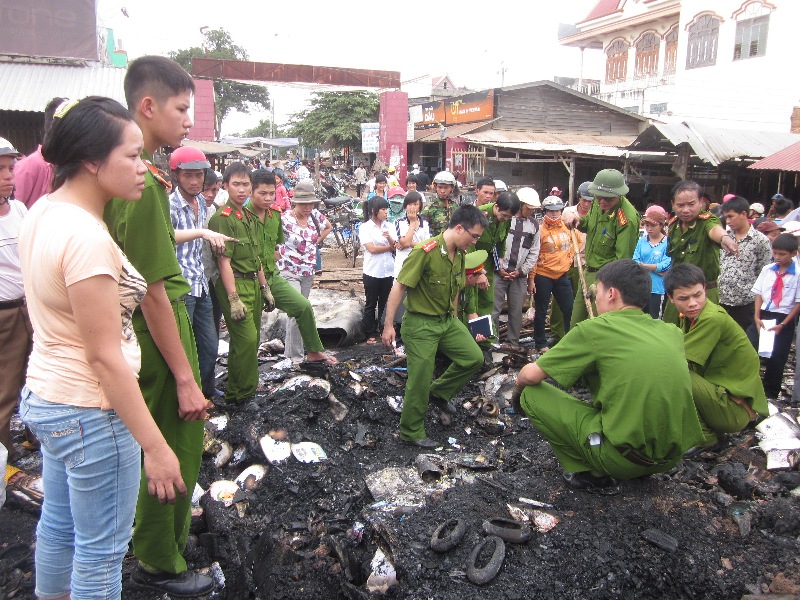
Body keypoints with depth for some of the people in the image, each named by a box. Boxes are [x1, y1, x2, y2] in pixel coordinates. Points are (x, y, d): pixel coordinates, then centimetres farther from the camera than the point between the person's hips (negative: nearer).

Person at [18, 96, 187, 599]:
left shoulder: (43, 212, 3)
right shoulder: (86, 238, -25)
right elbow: (104, 357, -24)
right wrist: (154, 445, -20)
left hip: (46, 395, 9)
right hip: (89, 411, -9)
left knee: (58, 526, 26)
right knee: (102, 552, 9)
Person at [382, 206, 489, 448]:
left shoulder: (459, 255, 2)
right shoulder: (425, 252, -23)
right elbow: (398, 287, -22)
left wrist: (453, 318, 21)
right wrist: (388, 326, -22)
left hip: (448, 321, 8)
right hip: (420, 324, -8)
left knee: (474, 358, 5)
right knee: (420, 381, -2)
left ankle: (439, 393, 27)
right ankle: (411, 432, 18)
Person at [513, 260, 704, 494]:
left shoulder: (594, 329, -11)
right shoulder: (671, 332, 6)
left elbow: (530, 376, -4)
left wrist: (517, 390, 19)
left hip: (626, 459, -7)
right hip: (674, 455, 7)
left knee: (531, 394, 2)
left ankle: (587, 474, 5)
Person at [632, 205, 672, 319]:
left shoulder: (667, 243, -7)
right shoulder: (642, 241, 5)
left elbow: (666, 265, -15)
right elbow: (635, 262, -2)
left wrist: (643, 265, -9)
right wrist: (657, 269, -12)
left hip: (658, 289, -4)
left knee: (655, 319, 4)